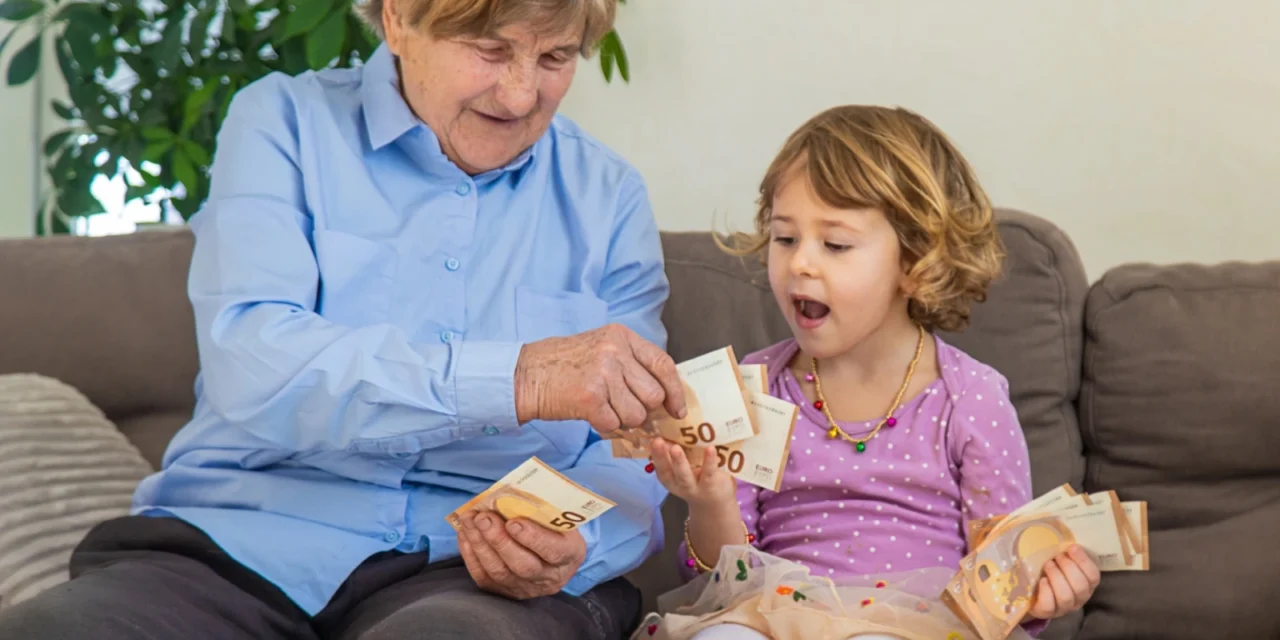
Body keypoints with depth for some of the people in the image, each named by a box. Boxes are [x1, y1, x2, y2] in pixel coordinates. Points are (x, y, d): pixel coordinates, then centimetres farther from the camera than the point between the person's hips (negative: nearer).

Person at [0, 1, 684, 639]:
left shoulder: (608, 197, 11)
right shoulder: (283, 123, 5)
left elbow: (633, 460, 8)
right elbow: (248, 366, -13)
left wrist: (571, 546, -17)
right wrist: (517, 379, -25)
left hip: (467, 574, 0)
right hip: (236, 543, 1)